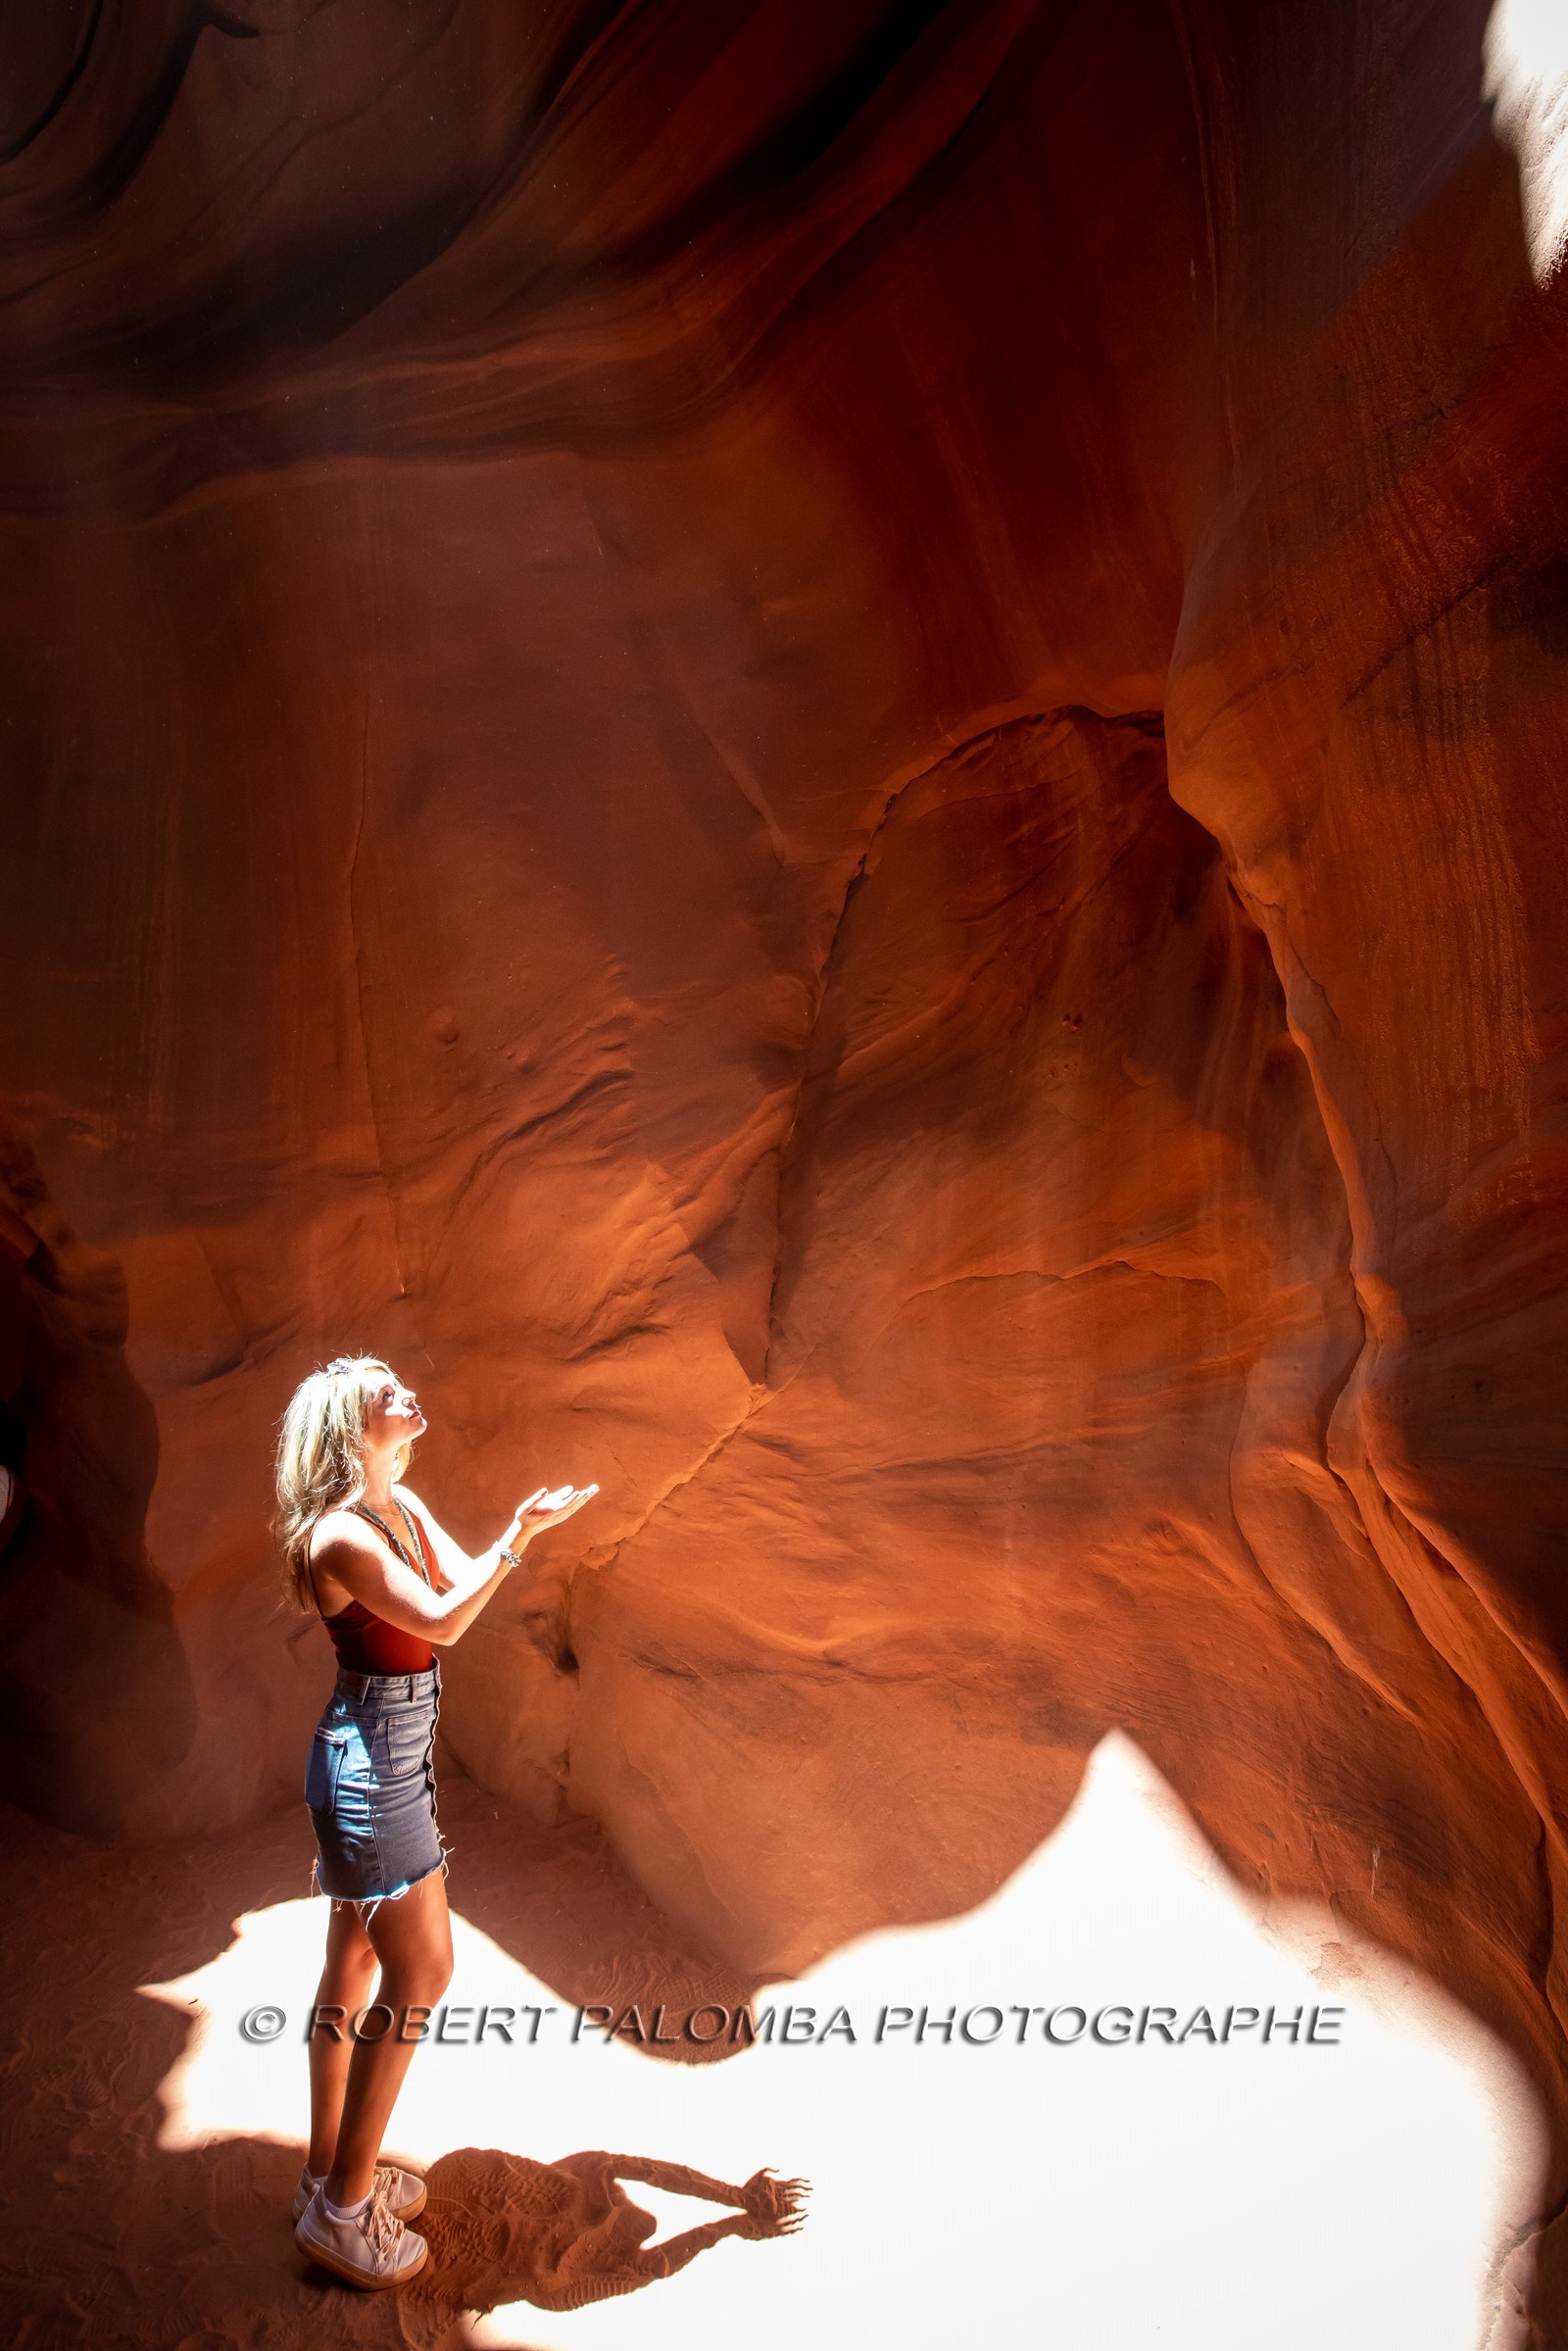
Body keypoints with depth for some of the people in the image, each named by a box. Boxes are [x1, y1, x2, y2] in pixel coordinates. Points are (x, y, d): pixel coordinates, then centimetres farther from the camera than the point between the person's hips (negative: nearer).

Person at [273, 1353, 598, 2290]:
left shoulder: (404, 1506, 5)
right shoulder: (340, 1535, -22)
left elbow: (465, 1581, 5)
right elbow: (442, 1622, -25)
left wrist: (523, 1528, -9)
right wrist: (520, 1535, -25)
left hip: (392, 1760, 9)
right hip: (370, 1763, -9)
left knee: (356, 1960, 18)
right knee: (422, 1970, -3)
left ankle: (331, 2172, 33)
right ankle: (342, 2210, 11)